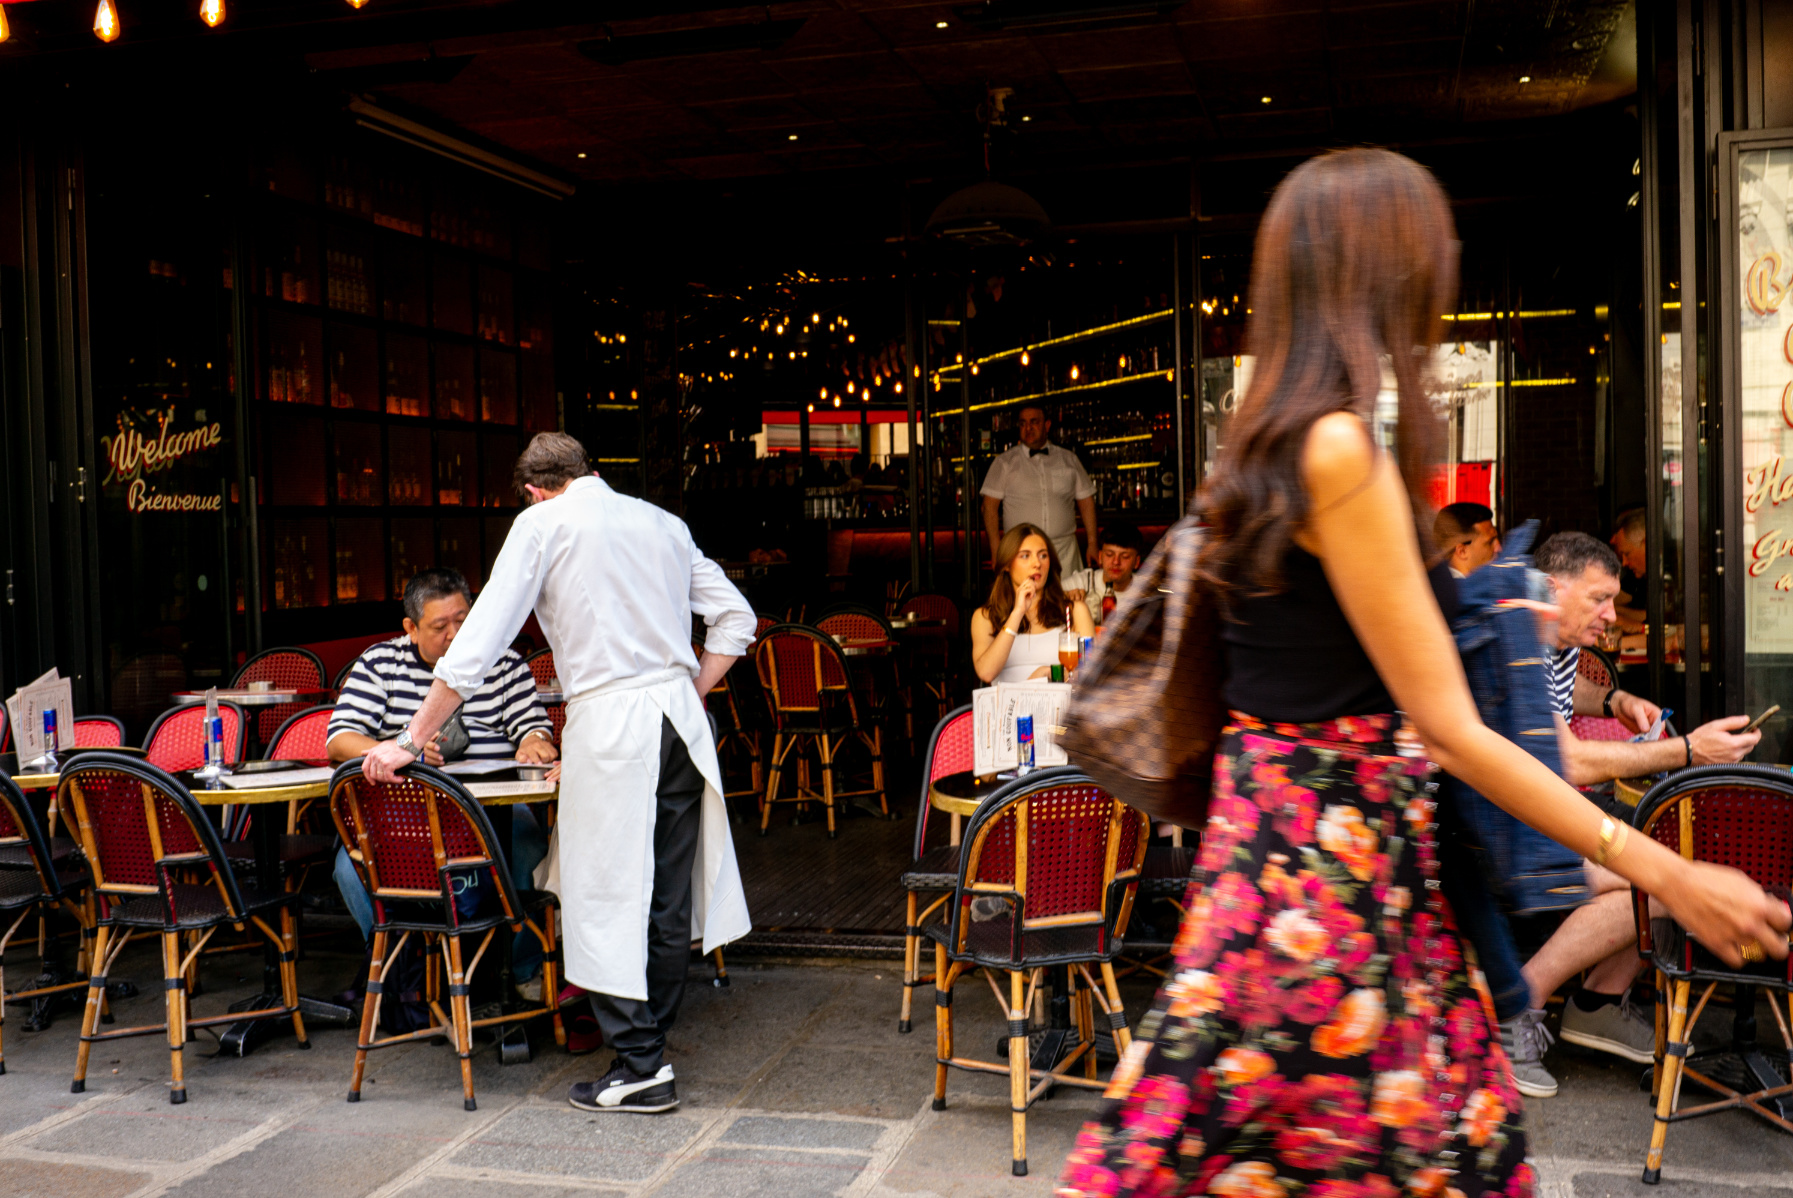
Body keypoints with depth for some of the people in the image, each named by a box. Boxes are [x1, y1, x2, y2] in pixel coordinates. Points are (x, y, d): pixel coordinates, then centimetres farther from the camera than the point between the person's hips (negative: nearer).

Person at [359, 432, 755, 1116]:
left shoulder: (543, 523, 1)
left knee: (608, 897, 3)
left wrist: (411, 741, 0)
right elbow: (736, 618, 15)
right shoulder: (662, 521, 16)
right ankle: (650, 1042, 25)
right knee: (668, 893, 13)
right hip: (682, 718, 6)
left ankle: (640, 1068, 6)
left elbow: (477, 643, -4)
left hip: (610, 722, -6)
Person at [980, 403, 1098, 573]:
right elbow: (990, 506, 3)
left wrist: (1092, 543, 7)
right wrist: (996, 548, -7)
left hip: (1064, 552, 2)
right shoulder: (1004, 462, 8)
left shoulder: (1069, 459, 14)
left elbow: (1086, 501, 15)